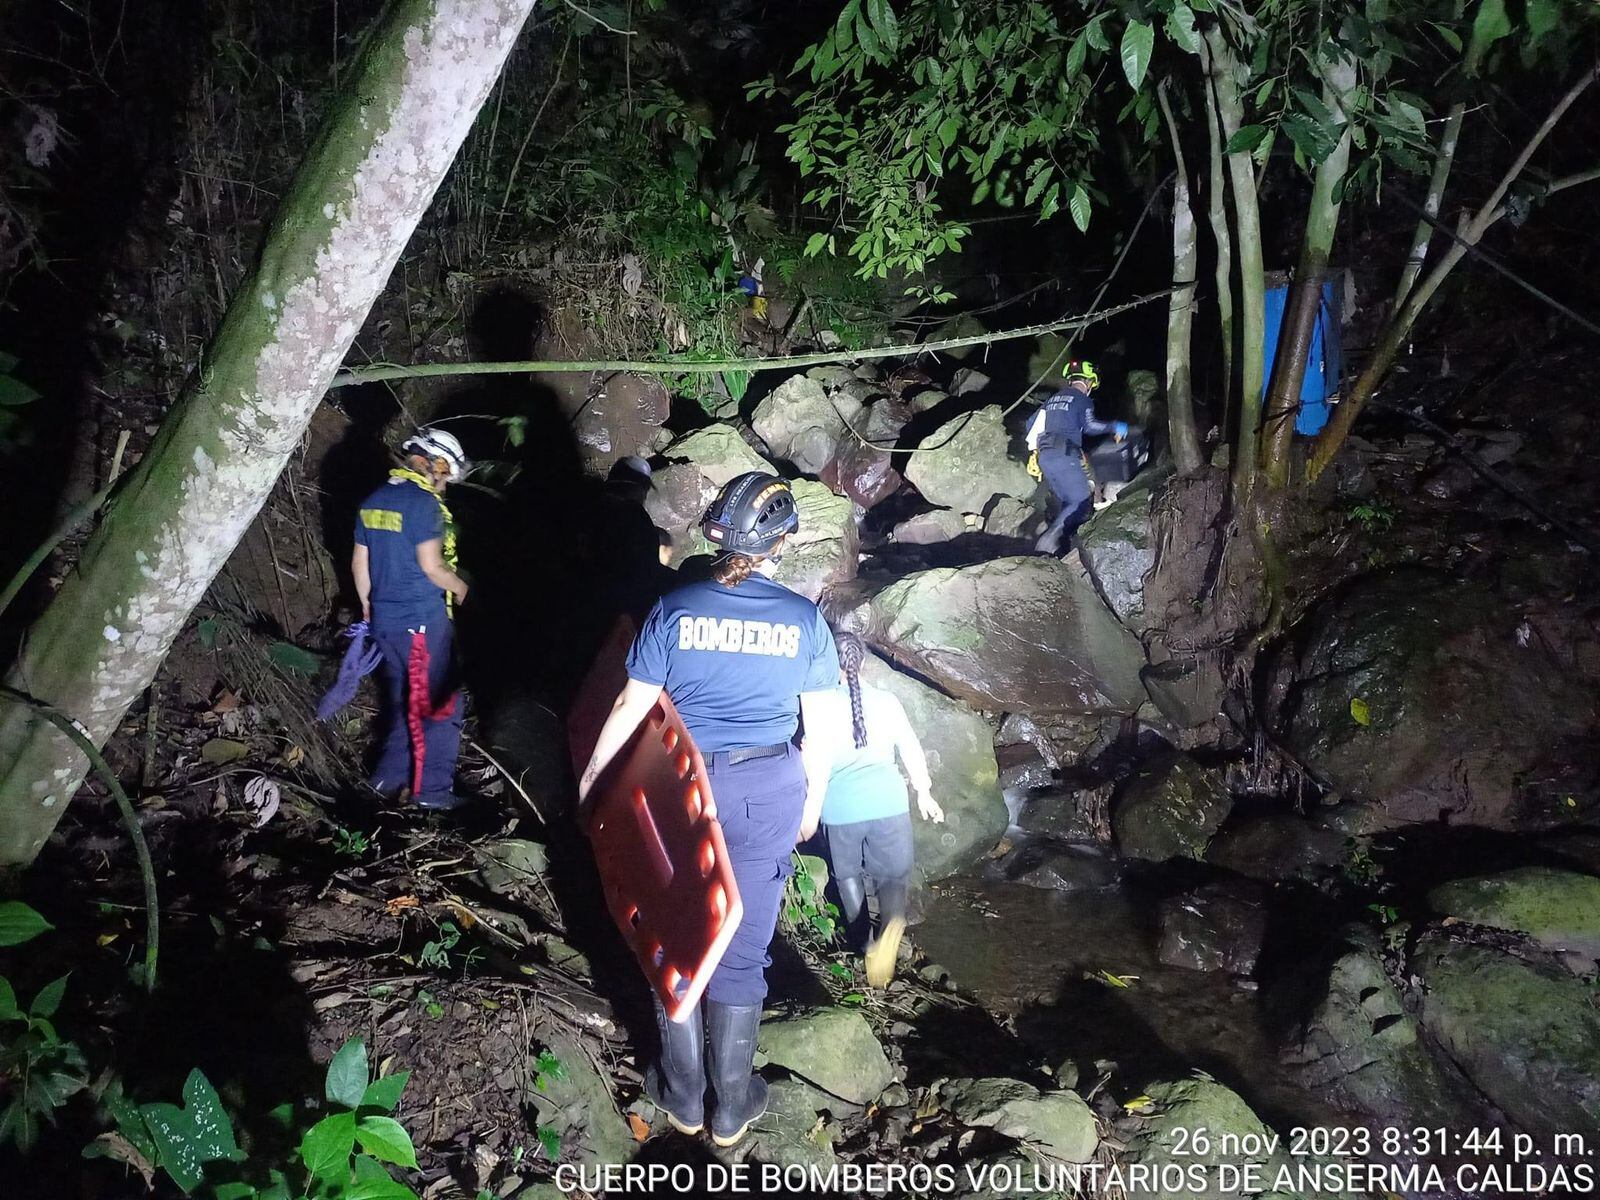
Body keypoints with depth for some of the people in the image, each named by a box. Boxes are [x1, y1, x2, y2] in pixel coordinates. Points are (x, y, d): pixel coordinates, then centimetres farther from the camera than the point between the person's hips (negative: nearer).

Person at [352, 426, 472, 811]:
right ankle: (433, 789, 4)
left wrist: (368, 607, 25)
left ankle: (390, 777, 25)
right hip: (423, 620, -8)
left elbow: (359, 563, 15)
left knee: (402, 701, 20)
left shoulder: (374, 501, 10)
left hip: (384, 619, 8)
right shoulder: (423, 502, -15)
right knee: (439, 705, 1)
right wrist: (459, 587, -1)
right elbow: (431, 566, -19)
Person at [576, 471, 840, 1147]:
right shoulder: (804, 620, -7)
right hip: (768, 791, 0)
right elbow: (820, 728, -2)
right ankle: (731, 1108, 25)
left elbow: (632, 708, -6)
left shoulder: (674, 608, -9)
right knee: (742, 950, 12)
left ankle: (684, 1098, 29)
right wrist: (811, 805, 13)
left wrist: (593, 775, 9)